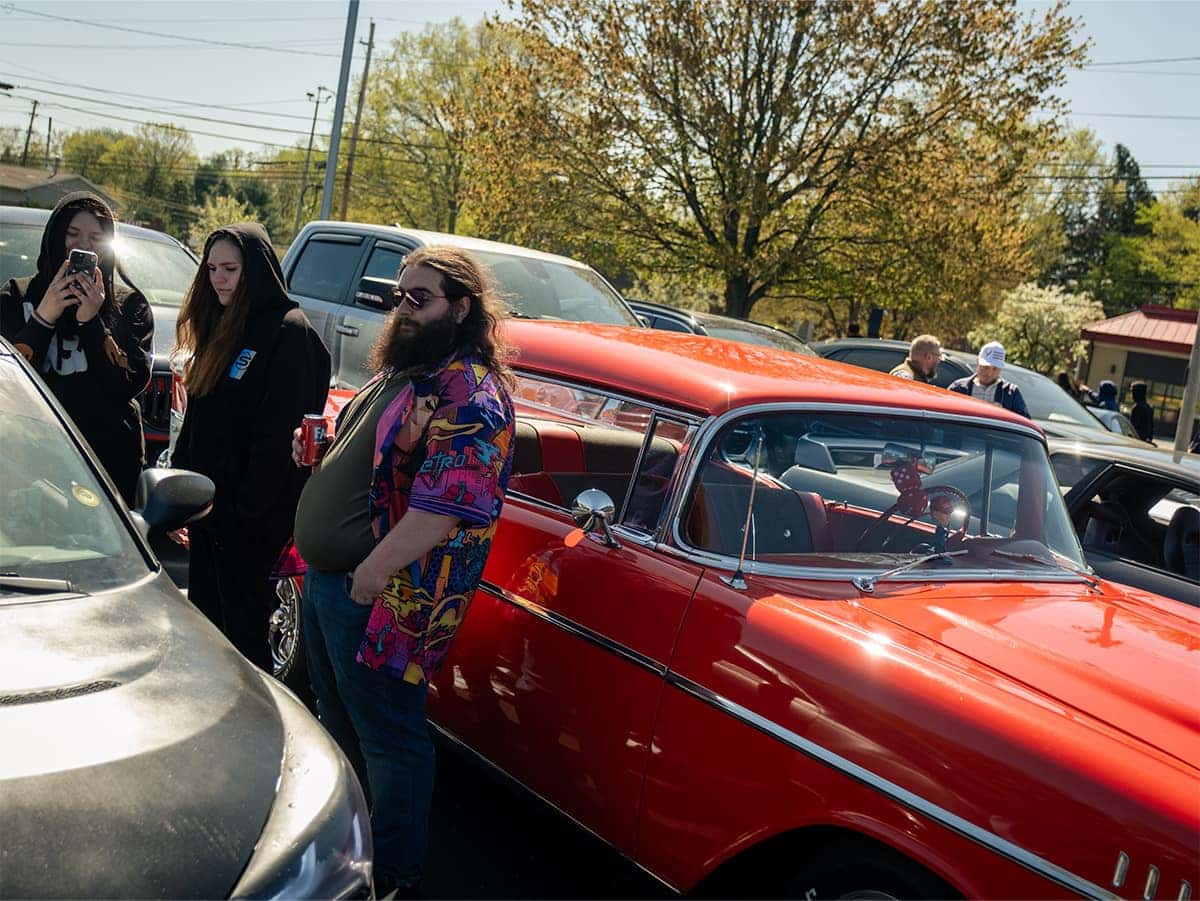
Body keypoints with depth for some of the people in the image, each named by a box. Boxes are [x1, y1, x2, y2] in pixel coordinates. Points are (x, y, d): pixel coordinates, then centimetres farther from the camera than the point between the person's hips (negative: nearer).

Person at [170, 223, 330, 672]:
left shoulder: (289, 332, -13)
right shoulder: (224, 327, 15)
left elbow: (279, 433, -19)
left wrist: (250, 507, -21)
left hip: (248, 514, -9)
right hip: (206, 500, 9)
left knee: (242, 621, 0)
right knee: (203, 611, 16)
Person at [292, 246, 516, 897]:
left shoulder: (469, 394, -21)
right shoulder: (402, 371, 12)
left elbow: (448, 503, -29)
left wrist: (372, 572, -26)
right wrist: (313, 452, 10)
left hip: (381, 598, -10)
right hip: (326, 576, 10)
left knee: (389, 740, 4)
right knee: (338, 719, 24)